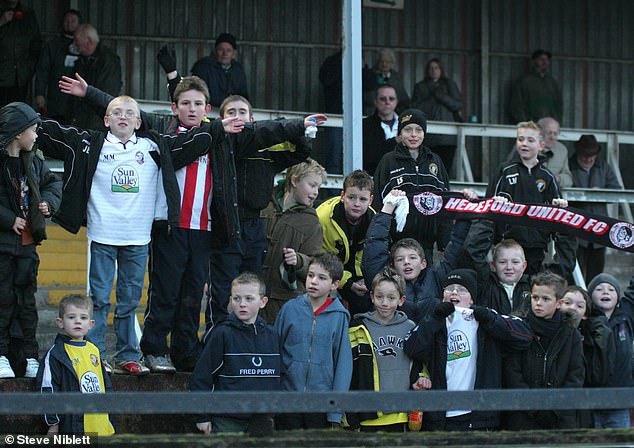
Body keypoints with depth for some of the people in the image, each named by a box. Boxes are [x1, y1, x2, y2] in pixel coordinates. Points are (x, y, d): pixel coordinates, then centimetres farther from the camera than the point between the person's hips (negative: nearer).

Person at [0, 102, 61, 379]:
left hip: (27, 244, 7)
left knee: (26, 300, 9)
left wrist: (48, 201, 5)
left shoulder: (33, 162, 9)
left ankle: (28, 356, 14)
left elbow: (53, 182, 23)